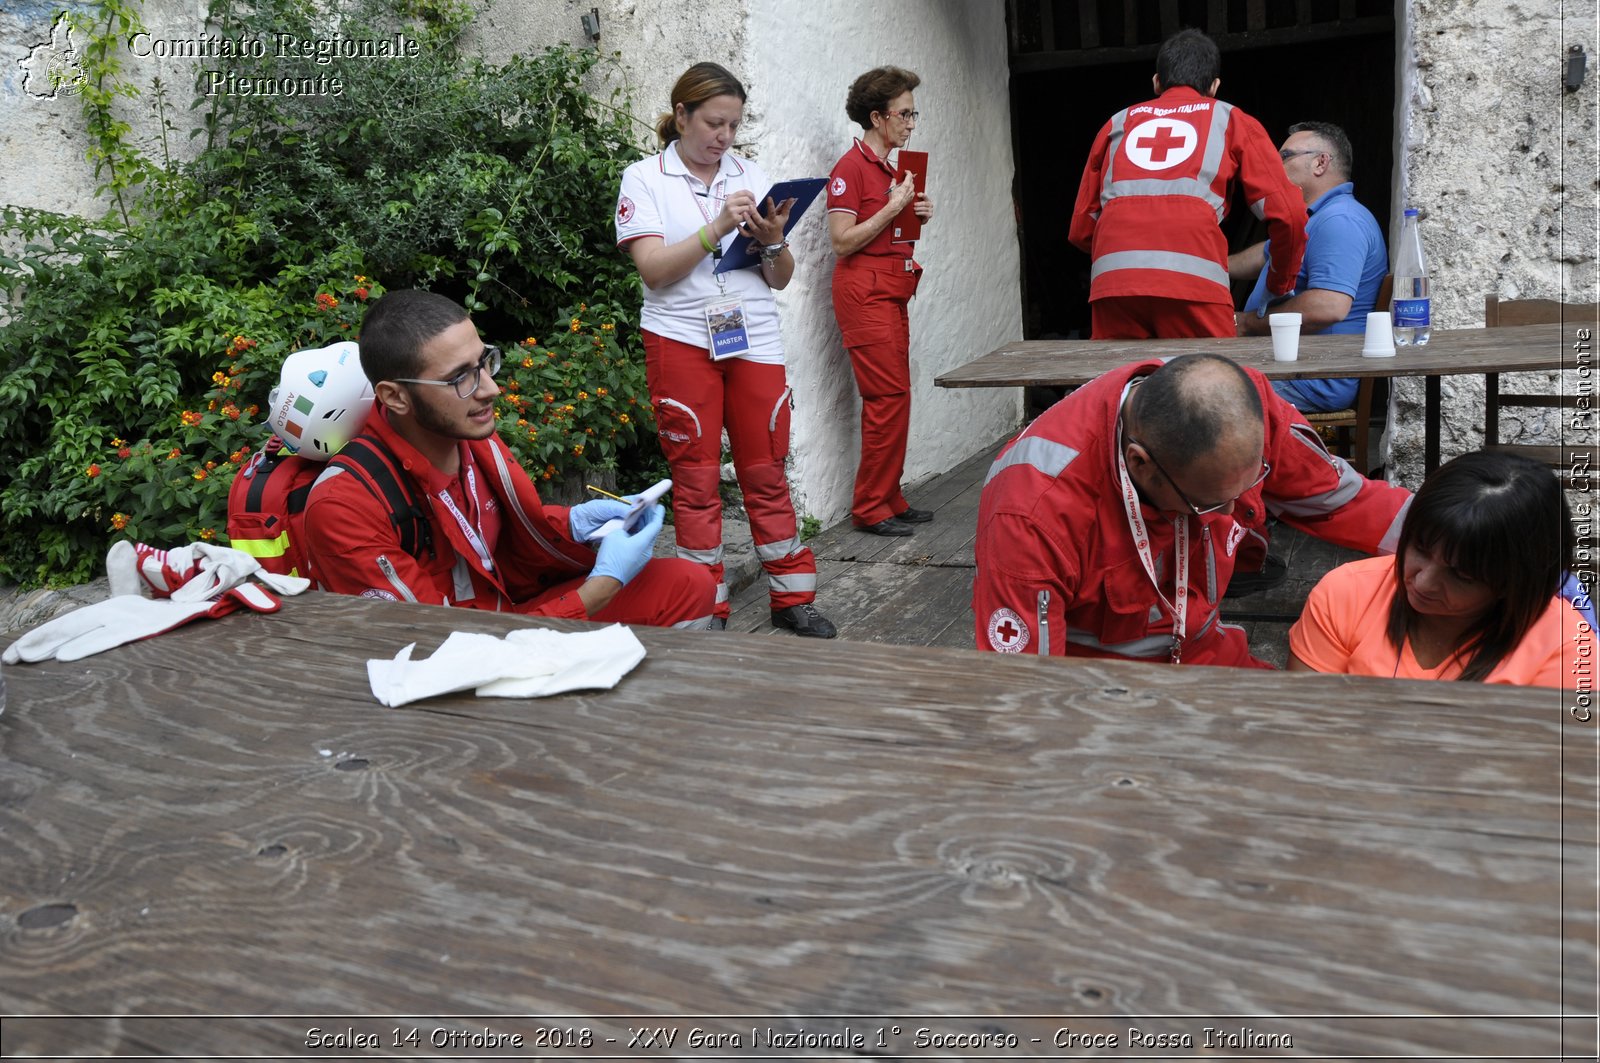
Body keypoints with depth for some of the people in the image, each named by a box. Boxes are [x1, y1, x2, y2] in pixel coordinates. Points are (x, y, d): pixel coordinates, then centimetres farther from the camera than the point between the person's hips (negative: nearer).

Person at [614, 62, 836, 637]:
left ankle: (792, 597, 16)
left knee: (766, 473, 6)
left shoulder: (750, 175, 11)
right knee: (696, 477, 4)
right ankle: (706, 607, 14)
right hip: (682, 340, -2)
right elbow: (654, 269, -11)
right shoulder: (644, 179, 1)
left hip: (754, 340, 3)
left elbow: (781, 278, 11)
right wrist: (717, 229, -19)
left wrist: (772, 241, -10)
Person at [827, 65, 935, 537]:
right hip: (864, 290, -9)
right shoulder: (852, 166, -8)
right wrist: (893, 207, -16)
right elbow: (842, 240, -15)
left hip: (892, 292, 9)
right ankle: (870, 508, -3)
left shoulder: (890, 168, 18)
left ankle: (890, 499, 14)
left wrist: (917, 214, 8)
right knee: (889, 397, -11)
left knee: (893, 398, 8)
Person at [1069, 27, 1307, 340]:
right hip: (1193, 282, -2)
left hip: (1110, 283, 2)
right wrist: (1280, 284, 27)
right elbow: (1288, 213, 11)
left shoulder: (1118, 123, 27)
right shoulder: (1232, 121, 21)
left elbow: (1081, 229, 23)